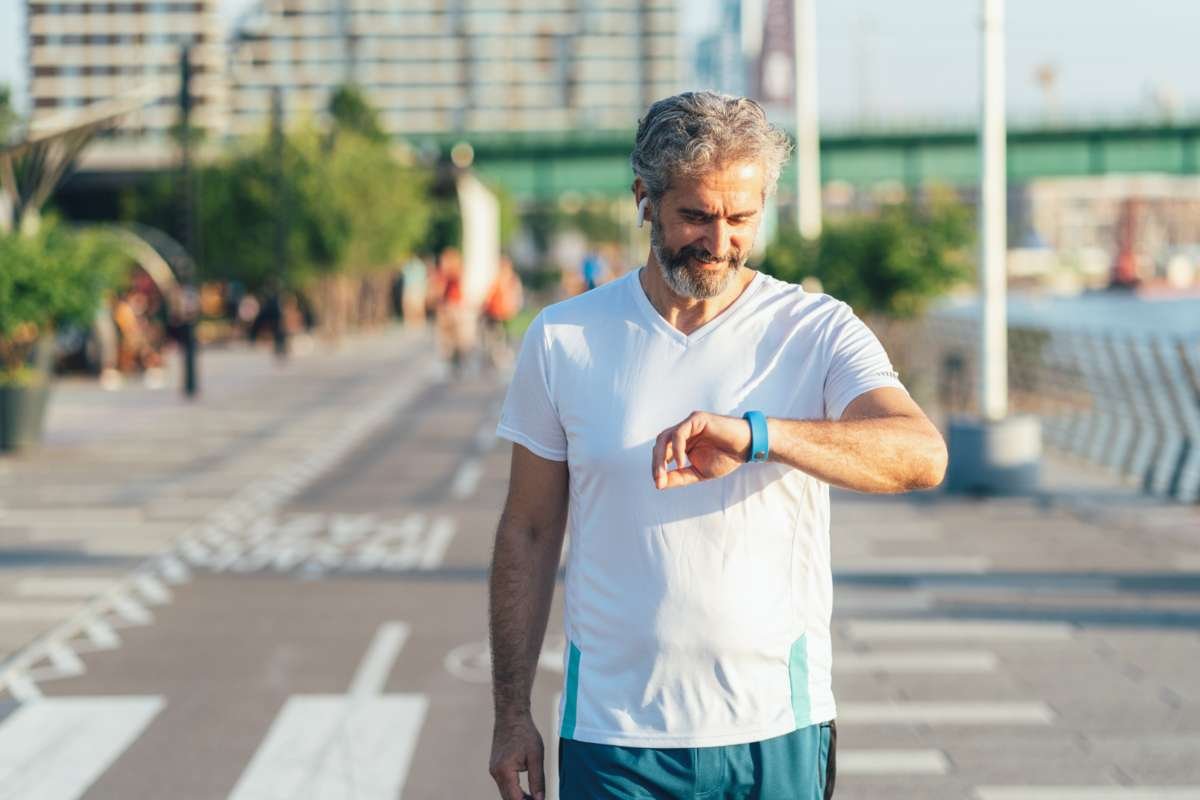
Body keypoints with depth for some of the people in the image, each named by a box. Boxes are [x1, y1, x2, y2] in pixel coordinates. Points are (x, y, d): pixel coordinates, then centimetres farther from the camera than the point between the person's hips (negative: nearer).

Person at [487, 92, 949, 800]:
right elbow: (528, 534, 8)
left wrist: (755, 435, -35)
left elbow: (923, 456, -20)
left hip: (775, 732, -1)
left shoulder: (818, 332, -2)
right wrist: (512, 713, 5)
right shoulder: (562, 339, 3)